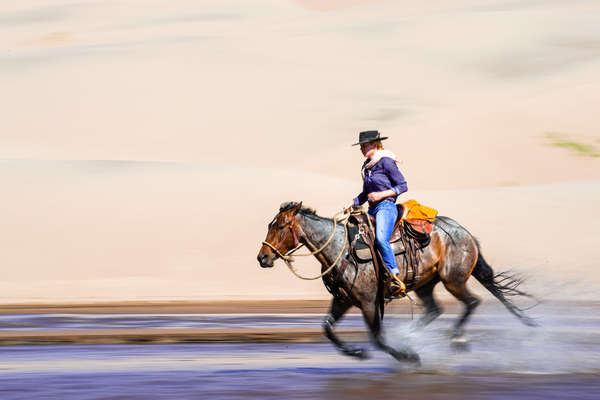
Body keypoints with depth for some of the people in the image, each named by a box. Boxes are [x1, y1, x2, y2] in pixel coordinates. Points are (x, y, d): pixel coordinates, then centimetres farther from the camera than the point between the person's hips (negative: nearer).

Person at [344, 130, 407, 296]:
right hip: (372, 209, 9)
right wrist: (352, 204, 13)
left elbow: (402, 186, -6)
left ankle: (396, 279, -32)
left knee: (381, 239, -31)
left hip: (386, 206, -9)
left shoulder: (386, 162, -5)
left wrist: (382, 194, -15)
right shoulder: (366, 166, 18)